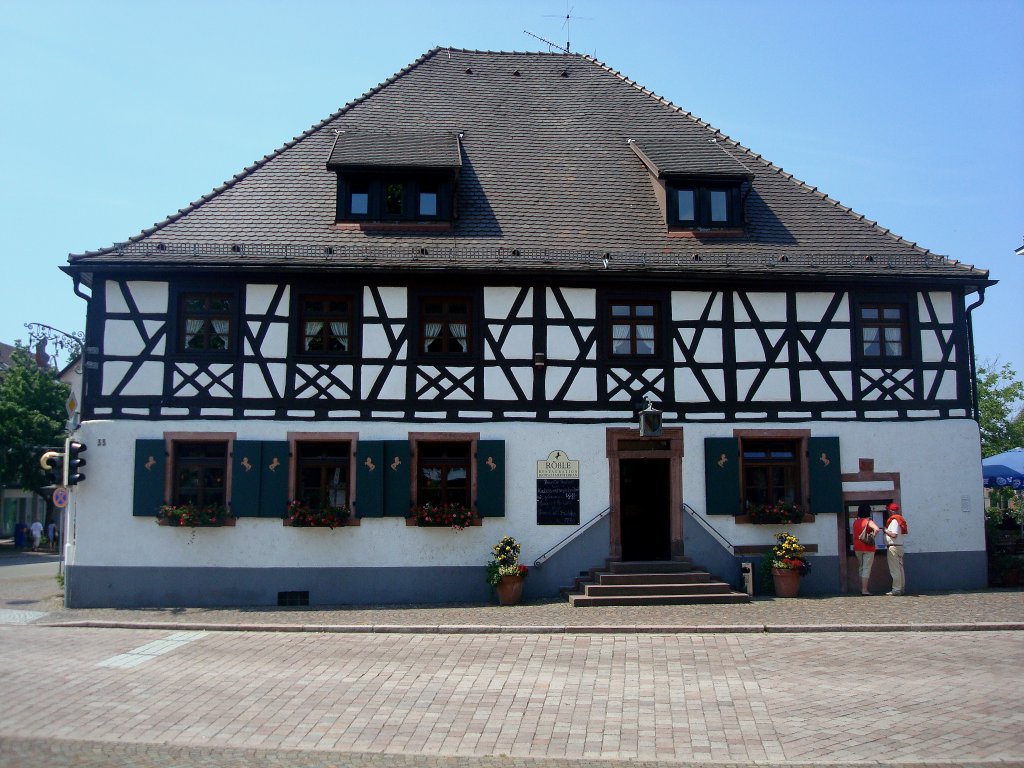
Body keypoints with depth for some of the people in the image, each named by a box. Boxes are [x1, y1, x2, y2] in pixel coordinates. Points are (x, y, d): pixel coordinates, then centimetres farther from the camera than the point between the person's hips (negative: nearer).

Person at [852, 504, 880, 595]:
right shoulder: (868, 521, -10)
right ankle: (864, 590, -8)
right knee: (867, 568, -3)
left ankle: (861, 588, 22)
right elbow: (877, 529, -28)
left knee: (861, 568, 18)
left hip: (858, 548, 5)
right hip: (868, 547, -5)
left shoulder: (855, 522, 7)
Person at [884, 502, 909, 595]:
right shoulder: (900, 519, 14)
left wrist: (885, 530, -9)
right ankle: (901, 588, 17)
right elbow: (907, 531, 18)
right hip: (900, 546, 10)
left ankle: (896, 589, -7)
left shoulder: (893, 520, -15)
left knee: (895, 569, -8)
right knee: (900, 568, 13)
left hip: (893, 547, -10)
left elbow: (894, 534, -23)